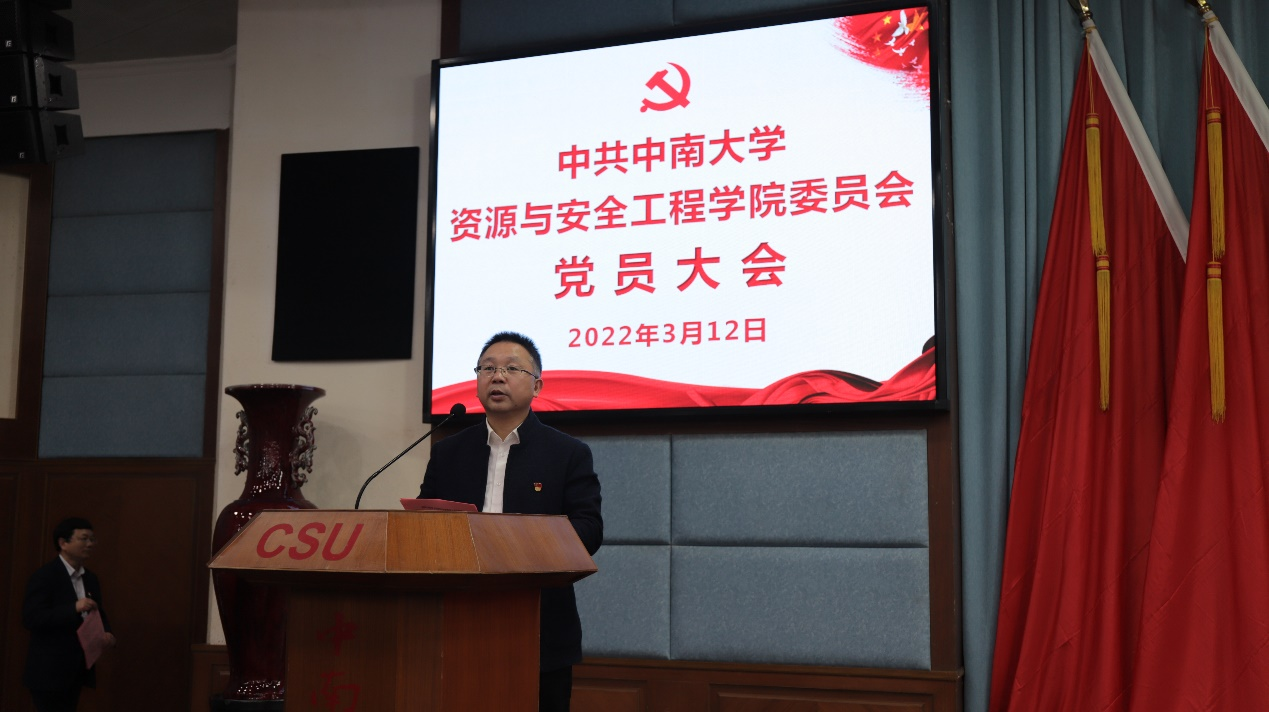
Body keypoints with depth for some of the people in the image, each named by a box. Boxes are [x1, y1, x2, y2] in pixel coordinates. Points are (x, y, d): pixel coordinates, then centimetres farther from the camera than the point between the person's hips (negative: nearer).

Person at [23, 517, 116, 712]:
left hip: (78, 670, 7)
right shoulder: (44, 576, -12)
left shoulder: (91, 579, 12)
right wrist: (74, 608, -29)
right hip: (49, 671, -7)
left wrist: (107, 633, -3)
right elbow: (30, 618, -21)